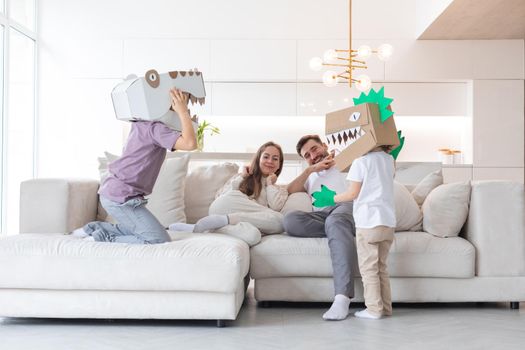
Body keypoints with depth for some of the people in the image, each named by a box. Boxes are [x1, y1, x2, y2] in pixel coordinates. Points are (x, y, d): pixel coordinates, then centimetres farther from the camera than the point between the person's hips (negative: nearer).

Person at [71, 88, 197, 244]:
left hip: (113, 192, 10)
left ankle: (93, 228, 18)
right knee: (159, 240, -11)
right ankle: (102, 240, -8)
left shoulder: (142, 125, 11)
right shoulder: (155, 127, -16)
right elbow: (190, 144, -30)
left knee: (139, 231, 25)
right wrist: (183, 112, -21)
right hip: (121, 198, -10)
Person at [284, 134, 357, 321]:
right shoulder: (310, 177, 35)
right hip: (321, 215, 3)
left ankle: (342, 297, -50)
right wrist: (310, 169, 9)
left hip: (348, 206, -3)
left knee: (335, 221, -42)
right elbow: (290, 191, 14)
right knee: (290, 219, -30)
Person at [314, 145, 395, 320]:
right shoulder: (389, 160, 9)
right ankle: (385, 307, 19)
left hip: (368, 222, -6)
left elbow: (353, 193, -9)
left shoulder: (360, 162, -9)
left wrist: (332, 198, 5)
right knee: (381, 267, 16)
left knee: (368, 267, 2)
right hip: (389, 222, 7)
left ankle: (373, 309, 4)